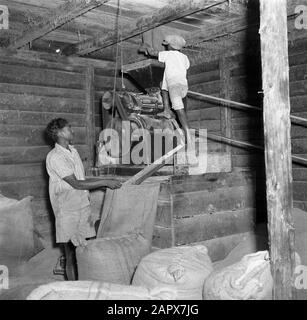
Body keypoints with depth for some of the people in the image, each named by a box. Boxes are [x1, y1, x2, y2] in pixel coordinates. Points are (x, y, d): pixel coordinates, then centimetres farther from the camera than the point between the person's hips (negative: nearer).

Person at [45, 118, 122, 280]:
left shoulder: (73, 152, 14)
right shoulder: (54, 157, -13)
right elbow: (76, 184, -19)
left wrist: (107, 182, 9)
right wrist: (105, 182, -16)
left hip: (83, 208, 7)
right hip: (67, 213, -7)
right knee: (71, 256, 1)